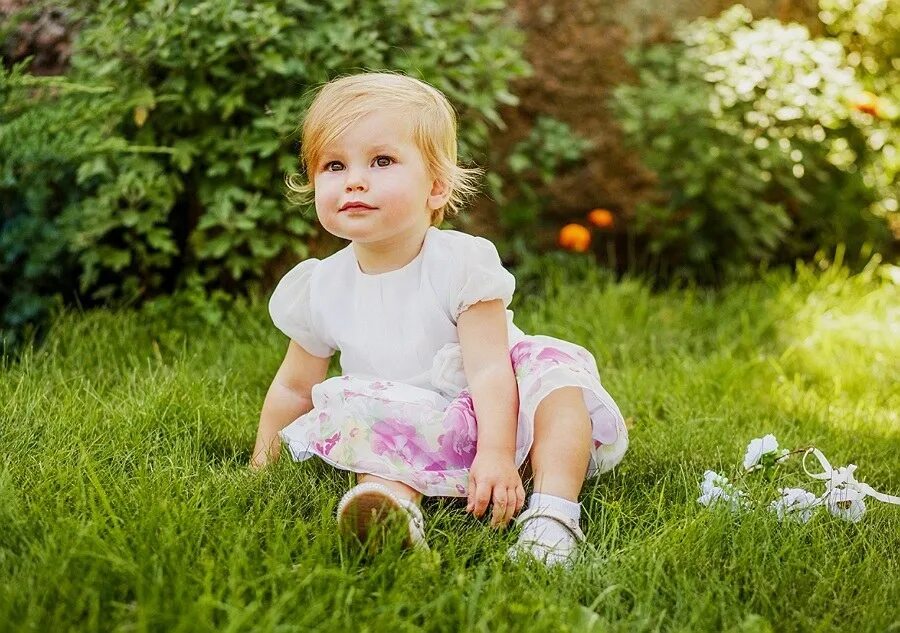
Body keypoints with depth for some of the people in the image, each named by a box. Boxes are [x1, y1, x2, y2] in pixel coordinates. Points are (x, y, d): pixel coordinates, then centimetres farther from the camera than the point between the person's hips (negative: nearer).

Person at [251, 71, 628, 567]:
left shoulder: (462, 262, -14)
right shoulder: (319, 288, -2)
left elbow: (489, 368, -24)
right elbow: (294, 387, 12)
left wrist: (497, 453, -36)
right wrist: (262, 465, 14)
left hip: (486, 418, -1)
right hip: (404, 434, 2)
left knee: (556, 368, -26)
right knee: (358, 410, -27)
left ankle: (553, 510, -36)